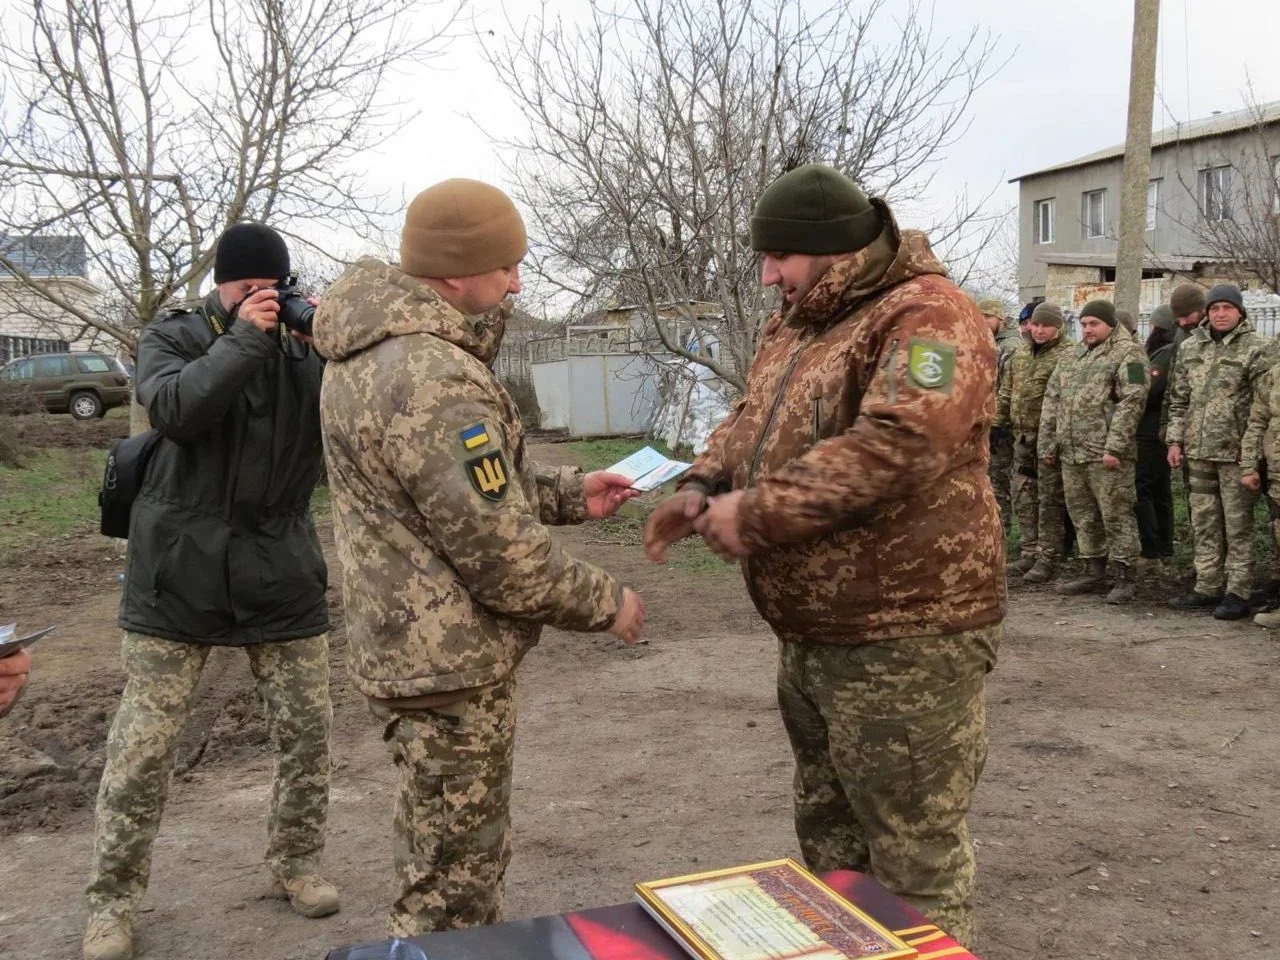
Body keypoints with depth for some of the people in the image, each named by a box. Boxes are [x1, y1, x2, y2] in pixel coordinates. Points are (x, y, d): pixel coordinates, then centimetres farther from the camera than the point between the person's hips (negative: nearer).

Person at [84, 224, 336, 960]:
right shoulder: (172, 340, 1)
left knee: (308, 731, 10)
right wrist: (245, 337, -24)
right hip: (180, 573, -2)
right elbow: (174, 409, -20)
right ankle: (114, 898, 19)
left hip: (282, 574, 2)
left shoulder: (308, 348, 4)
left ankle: (297, 861, 30)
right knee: (144, 746, 3)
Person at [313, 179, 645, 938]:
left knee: (453, 857, 27)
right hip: (452, 662, -10)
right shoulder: (433, 379, -26)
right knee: (454, 880, 8)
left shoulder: (377, 350, 7)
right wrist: (605, 603, -10)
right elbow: (500, 552, -25)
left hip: (411, 642, 10)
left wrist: (568, 491, 9)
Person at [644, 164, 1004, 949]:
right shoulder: (795, 323, 13)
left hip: (905, 637, -9)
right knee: (828, 832, 24)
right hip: (813, 631, 10)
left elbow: (891, 449, -30)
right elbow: (751, 425, 18)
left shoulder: (925, 317, -16)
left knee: (913, 857, 4)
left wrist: (755, 513, -25)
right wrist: (704, 487, -2)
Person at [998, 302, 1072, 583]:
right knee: (1023, 497, 13)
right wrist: (997, 420, 17)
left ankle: (1048, 558, 6)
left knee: (1050, 500, -1)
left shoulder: (1067, 355, -11)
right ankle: (1030, 552, 23)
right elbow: (1007, 391, 22)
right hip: (1023, 436, 8)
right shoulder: (1021, 353, 14)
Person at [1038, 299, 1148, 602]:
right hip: (1071, 453, 8)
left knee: (1116, 516, -2)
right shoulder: (1072, 357, 18)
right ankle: (1094, 573, 24)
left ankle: (1123, 579, 6)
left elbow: (1132, 402, -15)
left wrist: (1114, 447, -21)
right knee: (1083, 516, 13)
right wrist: (1047, 443, 12)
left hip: (1106, 454, -7)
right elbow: (1052, 400, 19)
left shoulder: (1127, 353, -5)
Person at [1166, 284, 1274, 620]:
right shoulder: (1190, 347, 12)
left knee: (1238, 523, -1)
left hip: (1236, 451, -5)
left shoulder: (1257, 348, -4)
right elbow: (1179, 399, 15)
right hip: (1198, 451, 5)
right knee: (1203, 523, 11)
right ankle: (1207, 587, 20)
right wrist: (1175, 440, 8)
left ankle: (1237, 593, 5)